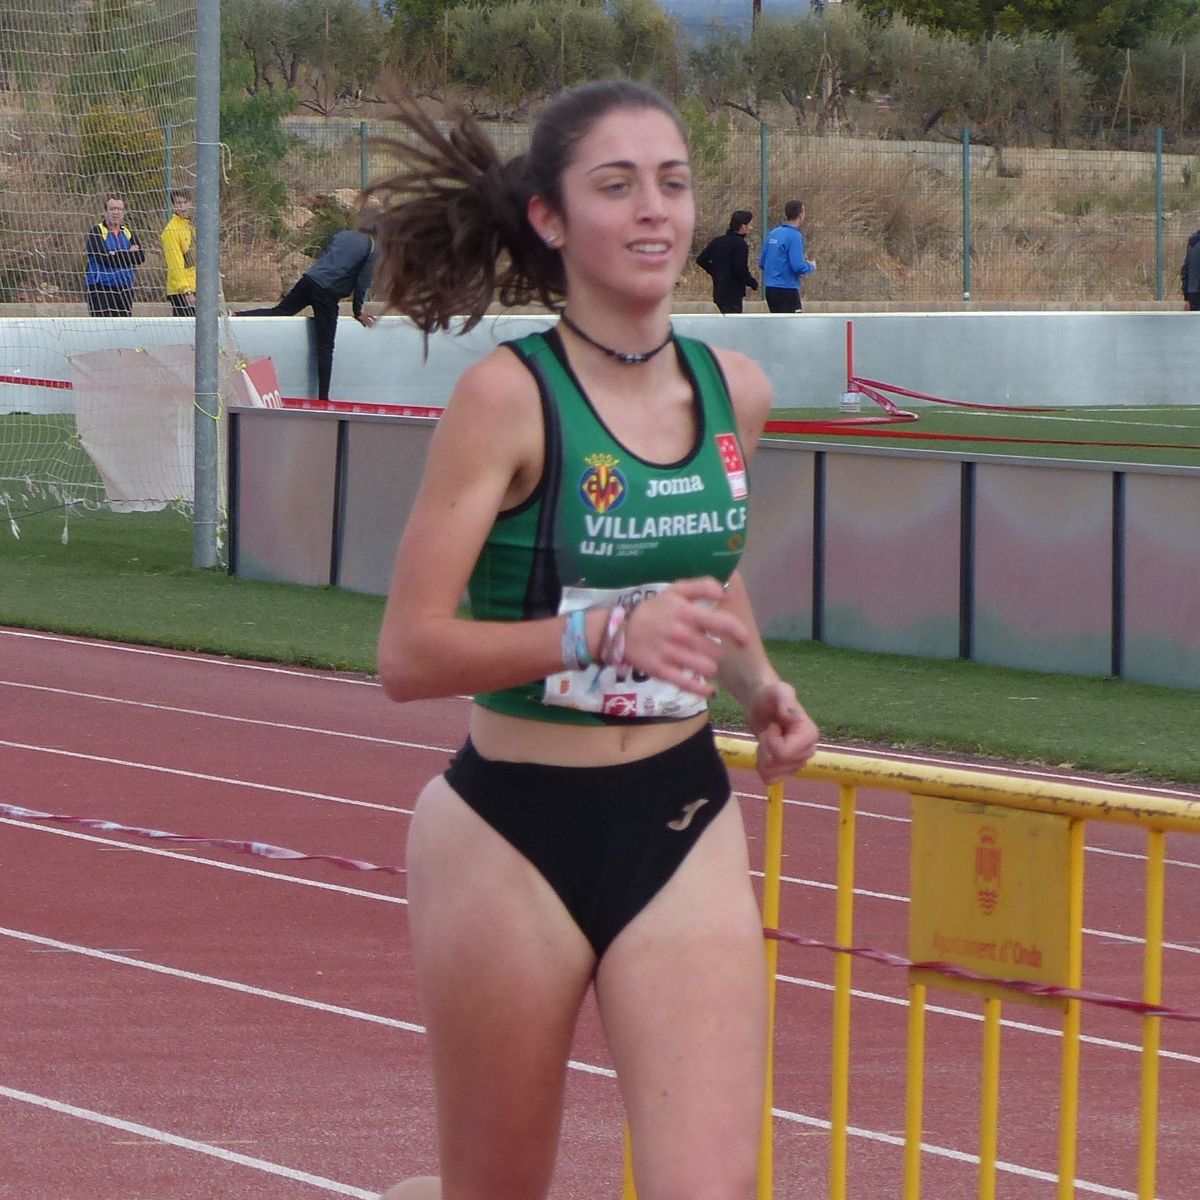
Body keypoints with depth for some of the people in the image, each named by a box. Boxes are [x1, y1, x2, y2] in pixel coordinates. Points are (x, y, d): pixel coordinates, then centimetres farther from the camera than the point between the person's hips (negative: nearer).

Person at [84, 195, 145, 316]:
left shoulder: (128, 233, 13)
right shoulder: (96, 232, -3)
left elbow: (140, 257, 1)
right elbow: (104, 258, -16)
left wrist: (116, 255, -11)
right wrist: (129, 254, -6)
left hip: (124, 289, 5)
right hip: (101, 289, -5)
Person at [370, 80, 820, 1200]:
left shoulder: (732, 391, 3)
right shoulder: (507, 396, -14)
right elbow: (408, 654, -19)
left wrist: (759, 683, 5)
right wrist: (607, 631, -30)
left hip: (682, 824, 4)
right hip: (514, 830, -4)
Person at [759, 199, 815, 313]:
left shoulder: (773, 234, 9)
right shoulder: (794, 236, -13)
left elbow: (762, 264, 14)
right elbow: (798, 267, -19)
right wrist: (811, 267, 3)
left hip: (769, 289, 8)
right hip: (787, 290, -8)